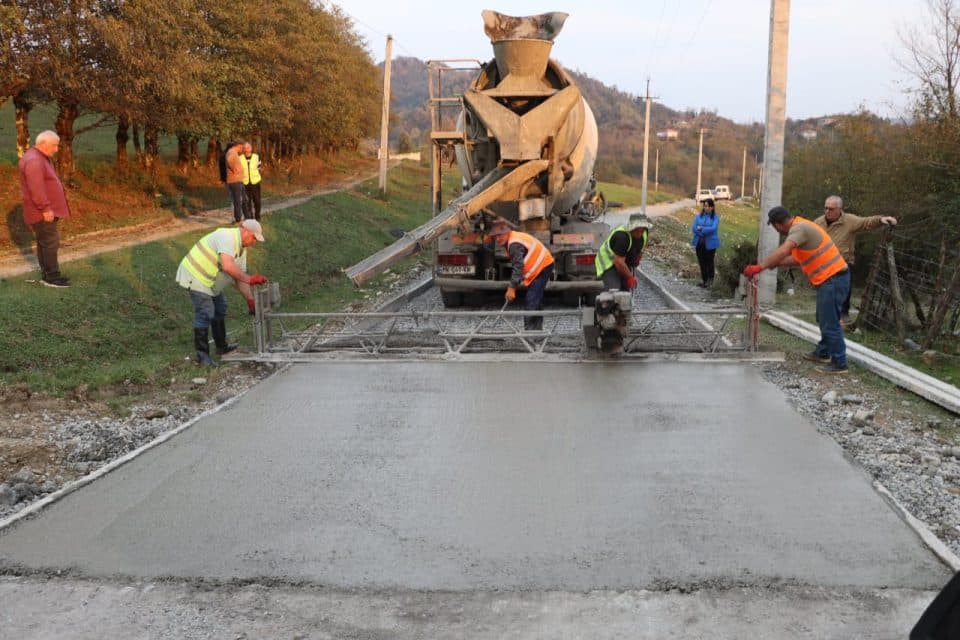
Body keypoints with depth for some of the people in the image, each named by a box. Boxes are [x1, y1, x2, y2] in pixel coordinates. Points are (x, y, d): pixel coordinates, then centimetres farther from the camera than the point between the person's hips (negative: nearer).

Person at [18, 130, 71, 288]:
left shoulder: (41, 158, 14)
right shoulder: (34, 161, -19)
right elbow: (36, 188, -26)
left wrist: (48, 207, 22)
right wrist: (46, 208, -25)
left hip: (45, 210, 11)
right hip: (42, 212, -11)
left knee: (44, 242, 13)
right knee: (51, 242, -8)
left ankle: (47, 274, 19)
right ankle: (52, 276, -4)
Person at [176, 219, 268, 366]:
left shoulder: (241, 248, 7)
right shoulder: (227, 237, -24)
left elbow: (239, 277, 10)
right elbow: (228, 266, -37)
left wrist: (250, 300, 3)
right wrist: (250, 279, -31)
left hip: (208, 279, 11)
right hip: (195, 276, -11)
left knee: (219, 307, 20)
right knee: (205, 313, -12)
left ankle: (222, 346, 34)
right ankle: (202, 354, -3)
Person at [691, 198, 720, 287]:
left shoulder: (715, 217, -4)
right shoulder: (699, 216, 6)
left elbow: (713, 228, -19)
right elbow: (693, 228, -5)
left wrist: (701, 228, -16)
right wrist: (705, 232, -15)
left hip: (710, 244, -4)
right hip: (699, 243, 4)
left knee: (709, 262, 3)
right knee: (701, 262, 9)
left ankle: (710, 280, 15)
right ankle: (704, 279, 20)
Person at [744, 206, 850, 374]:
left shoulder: (799, 228, -19)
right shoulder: (800, 226, 13)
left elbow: (783, 251, -34)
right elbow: (798, 258, 19)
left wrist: (760, 267, -35)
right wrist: (776, 264, 15)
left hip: (833, 278, -10)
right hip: (830, 278, 10)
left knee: (830, 322, -4)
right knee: (824, 319, 23)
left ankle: (839, 363, 2)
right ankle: (823, 352, 37)